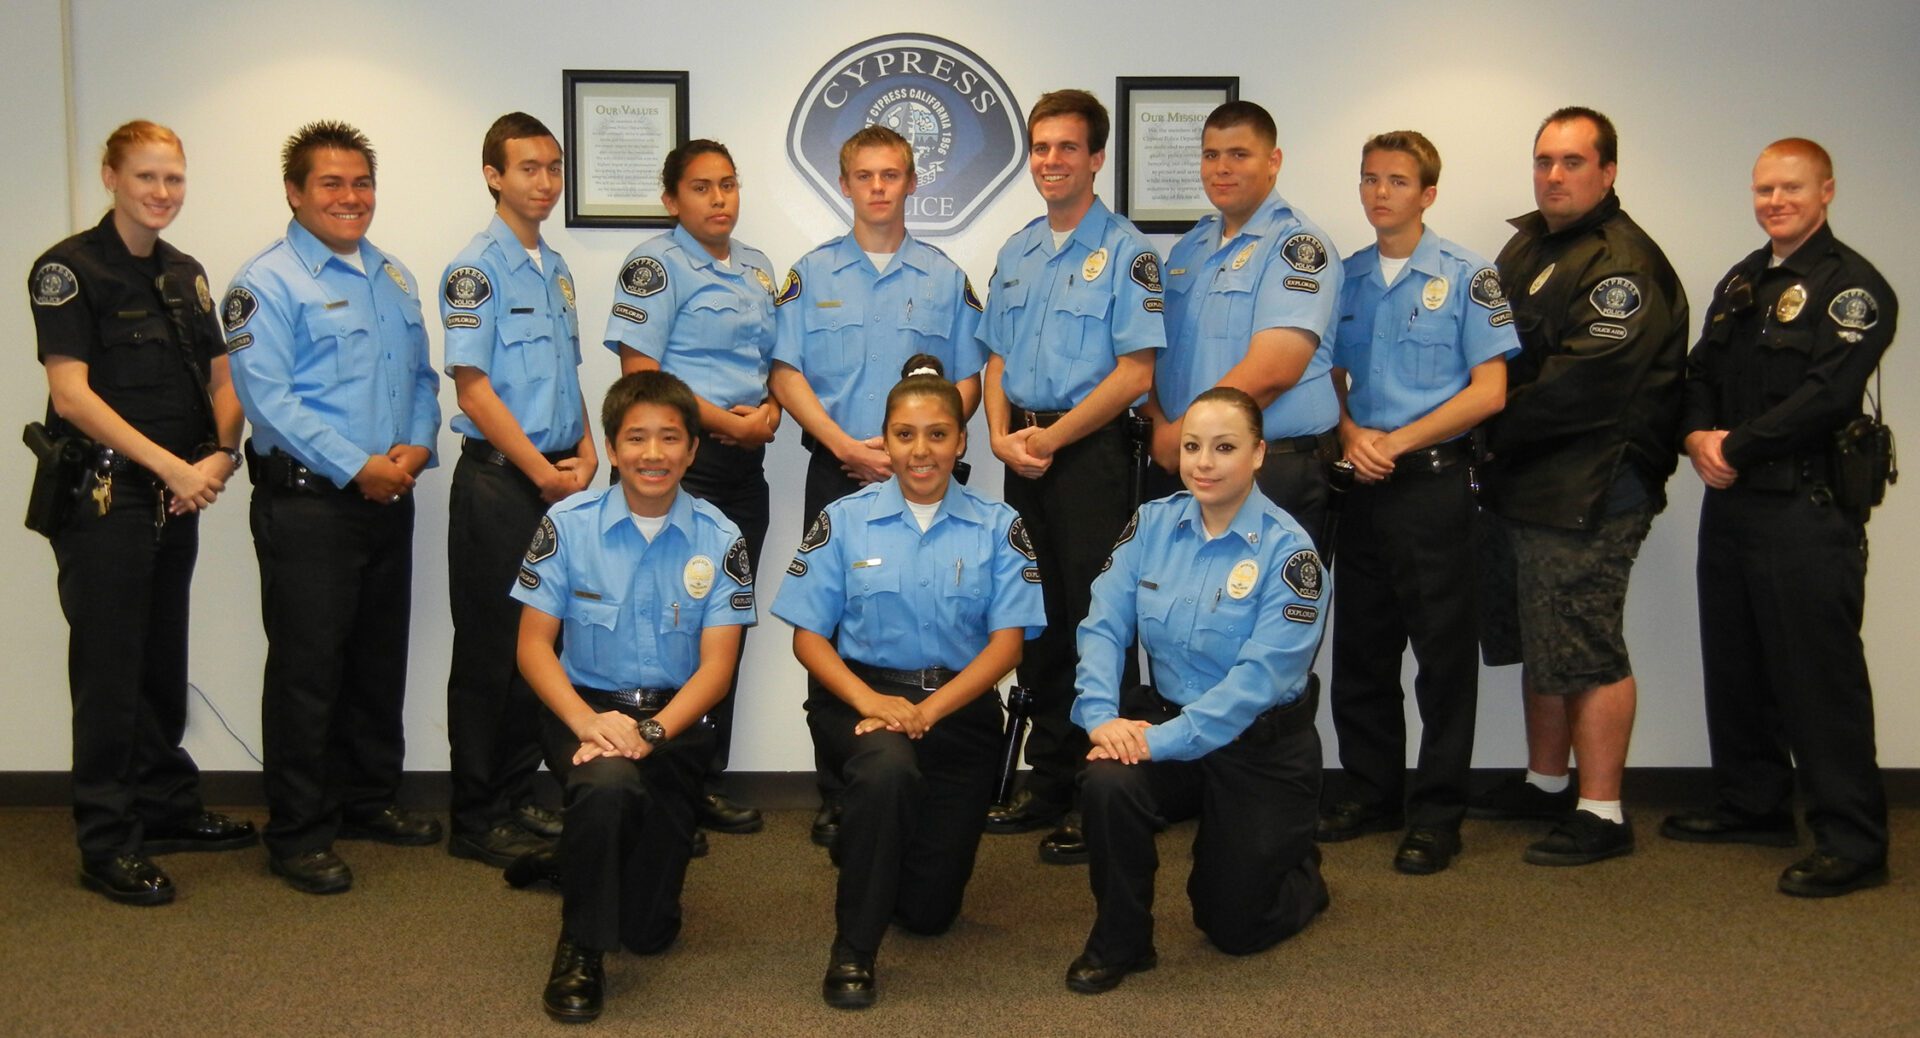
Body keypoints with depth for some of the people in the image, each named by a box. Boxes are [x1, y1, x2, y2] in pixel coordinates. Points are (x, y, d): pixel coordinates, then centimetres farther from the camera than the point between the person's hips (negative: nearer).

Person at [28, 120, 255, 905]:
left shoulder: (185, 274, 13)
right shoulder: (69, 269, -8)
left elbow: (220, 380, 14)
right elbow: (72, 395, -15)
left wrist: (220, 454, -5)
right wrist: (171, 465, -19)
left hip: (177, 497, 7)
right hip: (104, 496, -6)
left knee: (164, 662, 15)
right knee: (109, 669, -1)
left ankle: (168, 809, 27)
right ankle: (107, 845, 7)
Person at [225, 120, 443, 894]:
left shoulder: (394, 278, 16)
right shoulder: (269, 283, -8)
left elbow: (422, 376, 17)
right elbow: (268, 397, -16)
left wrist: (416, 447, -3)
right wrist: (358, 467, -18)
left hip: (389, 498, 7)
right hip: (307, 503, -7)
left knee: (381, 658, 15)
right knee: (307, 667, -2)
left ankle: (369, 799, 30)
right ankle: (299, 834, 7)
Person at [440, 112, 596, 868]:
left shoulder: (556, 269, 15)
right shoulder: (475, 269, -9)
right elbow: (473, 384, -14)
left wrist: (584, 450, 4)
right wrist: (542, 470, -15)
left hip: (555, 480, 8)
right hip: (498, 479, -8)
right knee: (490, 649, -1)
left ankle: (517, 798, 22)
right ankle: (475, 820, 7)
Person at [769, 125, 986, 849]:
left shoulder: (944, 278, 9)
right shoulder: (812, 274, 9)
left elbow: (969, 381, 7)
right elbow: (787, 375, 3)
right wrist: (845, 445, -11)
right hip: (835, 474, 0)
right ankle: (836, 794, 7)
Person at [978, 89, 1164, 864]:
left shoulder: (1124, 250, -5)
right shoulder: (1015, 254, 15)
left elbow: (1136, 371, -12)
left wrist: (1051, 438, -13)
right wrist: (1002, 436, -1)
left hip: (1091, 452, -6)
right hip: (1024, 455, 6)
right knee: (1037, 623, 11)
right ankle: (1048, 785, 21)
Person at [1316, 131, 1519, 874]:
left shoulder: (1467, 278, -3)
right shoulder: (1344, 279, 11)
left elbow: (1489, 390, -8)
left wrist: (1399, 440, -13)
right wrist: (1352, 434, -5)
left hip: (1435, 484, -5)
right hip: (1361, 484, 5)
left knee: (1444, 653, 0)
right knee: (1360, 650, 11)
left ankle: (1436, 813, 8)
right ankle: (1371, 792, 24)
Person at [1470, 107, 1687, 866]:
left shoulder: (1624, 264, -14)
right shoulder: (1526, 246, 15)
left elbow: (1584, 388, -22)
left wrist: (1494, 428, -12)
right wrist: (1495, 440, 2)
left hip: (1590, 490, -9)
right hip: (1523, 482, 9)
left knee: (1586, 650, -5)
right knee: (1538, 641, 18)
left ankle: (1601, 814, 3)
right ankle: (1546, 782, 32)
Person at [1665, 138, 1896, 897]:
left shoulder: (1852, 286, -9)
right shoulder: (1741, 283, 18)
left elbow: (1827, 395, -19)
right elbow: (1700, 371, 16)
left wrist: (1735, 446, -14)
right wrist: (1698, 434, -5)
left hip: (1809, 512, -8)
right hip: (1732, 504, 8)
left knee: (1819, 677, -6)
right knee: (1735, 664, 15)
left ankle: (1852, 842, 1)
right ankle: (1753, 806, 30)